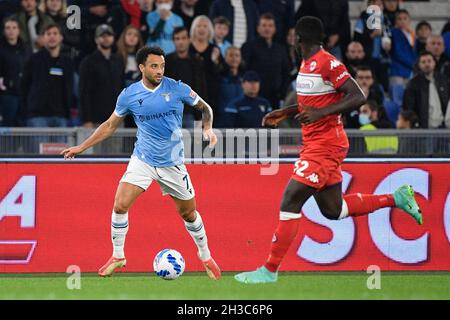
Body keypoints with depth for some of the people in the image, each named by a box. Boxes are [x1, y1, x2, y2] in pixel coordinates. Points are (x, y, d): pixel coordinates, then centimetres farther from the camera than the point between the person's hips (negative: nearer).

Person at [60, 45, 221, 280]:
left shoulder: (177, 89, -10)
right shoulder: (129, 95, -6)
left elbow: (204, 108, 5)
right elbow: (110, 125, 8)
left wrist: (208, 128, -15)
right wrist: (81, 147, 6)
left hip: (173, 163, 0)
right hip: (142, 161, 1)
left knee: (188, 213, 8)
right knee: (120, 205, -14)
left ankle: (205, 256, 31)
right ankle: (117, 256, 4)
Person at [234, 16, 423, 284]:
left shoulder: (327, 63, -17)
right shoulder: (307, 64, 11)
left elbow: (358, 97, -21)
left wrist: (320, 113, -29)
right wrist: (286, 113, 18)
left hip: (325, 146, -10)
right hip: (316, 144, 10)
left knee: (290, 202, -12)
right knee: (332, 209, 15)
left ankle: (270, 270, -9)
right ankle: (396, 198, 26)